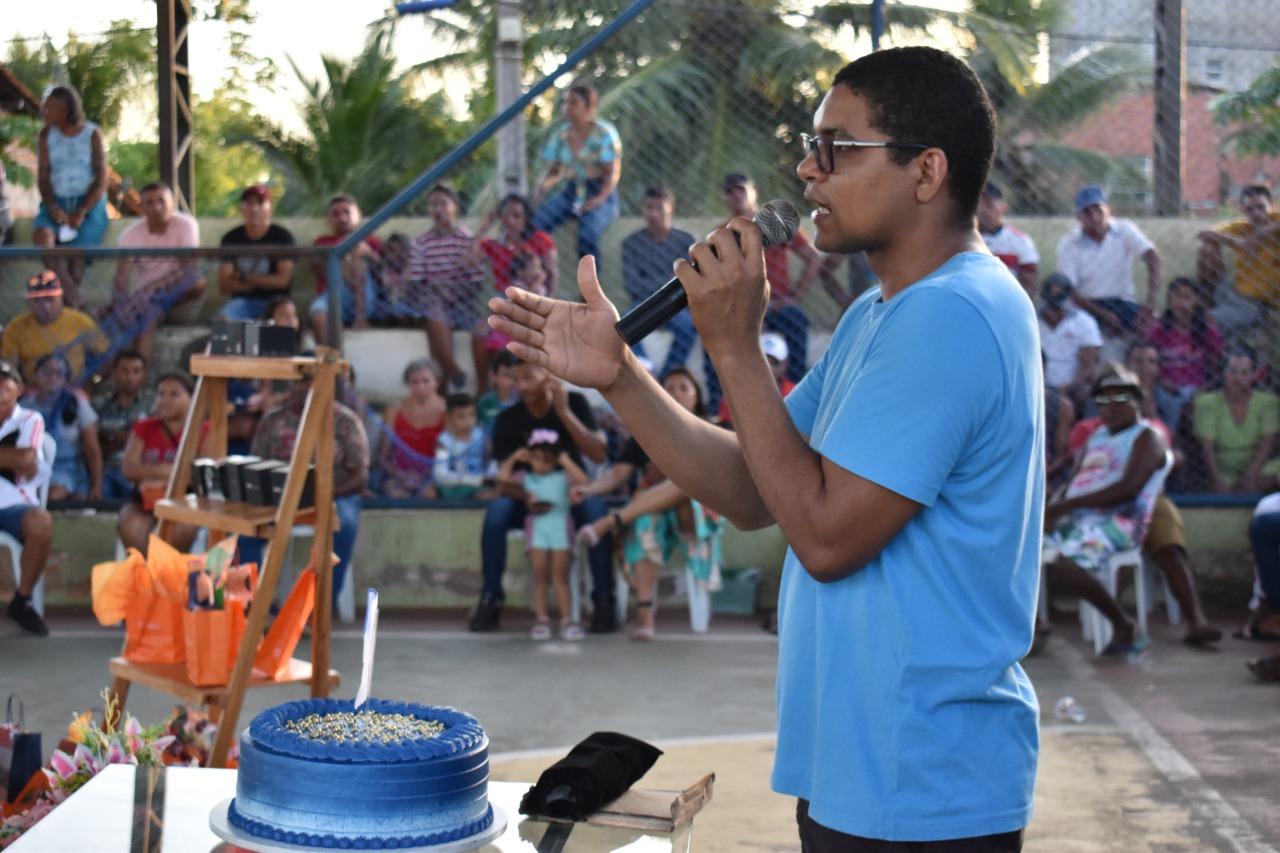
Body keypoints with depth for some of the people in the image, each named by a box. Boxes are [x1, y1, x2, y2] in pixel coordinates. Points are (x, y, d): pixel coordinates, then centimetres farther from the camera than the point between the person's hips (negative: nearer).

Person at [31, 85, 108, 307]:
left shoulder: (93, 135, -2)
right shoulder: (45, 135, 7)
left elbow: (101, 181, -5)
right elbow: (43, 177, 3)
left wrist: (81, 213, -17)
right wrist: (53, 208, -15)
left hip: (89, 203, -2)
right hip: (56, 202, 2)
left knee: (77, 254, -23)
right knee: (41, 235, -30)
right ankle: (71, 293, -31)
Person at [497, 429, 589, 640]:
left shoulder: (563, 477, 7)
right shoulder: (526, 479, 11)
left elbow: (583, 481, -10)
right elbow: (503, 478, -3)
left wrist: (566, 462, -4)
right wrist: (513, 458, 5)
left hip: (559, 526, -1)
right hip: (536, 527, 1)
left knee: (560, 575, 0)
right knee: (540, 574, -2)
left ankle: (566, 619, 0)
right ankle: (541, 619, 0)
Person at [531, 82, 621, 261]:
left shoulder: (604, 133, -5)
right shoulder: (560, 133, 8)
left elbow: (613, 173, -7)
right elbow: (553, 170, 12)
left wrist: (600, 198, -23)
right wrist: (542, 184, -10)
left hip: (600, 194, -4)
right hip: (570, 191, 4)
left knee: (587, 234, -36)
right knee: (534, 227, -22)